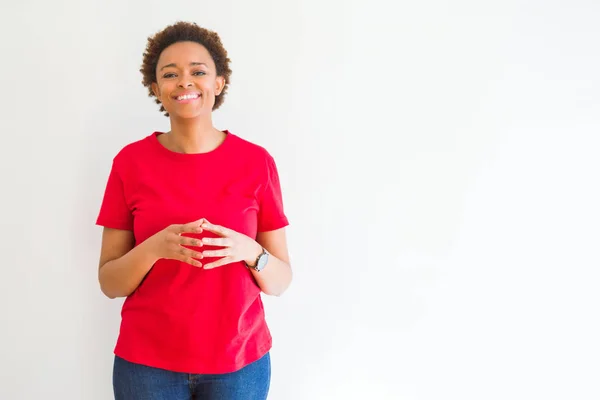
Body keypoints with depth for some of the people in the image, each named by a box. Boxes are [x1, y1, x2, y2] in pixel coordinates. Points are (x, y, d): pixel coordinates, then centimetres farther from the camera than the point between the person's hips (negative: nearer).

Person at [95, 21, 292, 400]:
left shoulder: (257, 162, -6)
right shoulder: (131, 162, -5)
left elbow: (281, 281, -1)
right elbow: (109, 282, -3)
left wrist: (249, 251, -21)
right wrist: (155, 247, -21)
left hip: (239, 361, 0)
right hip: (147, 361, 0)